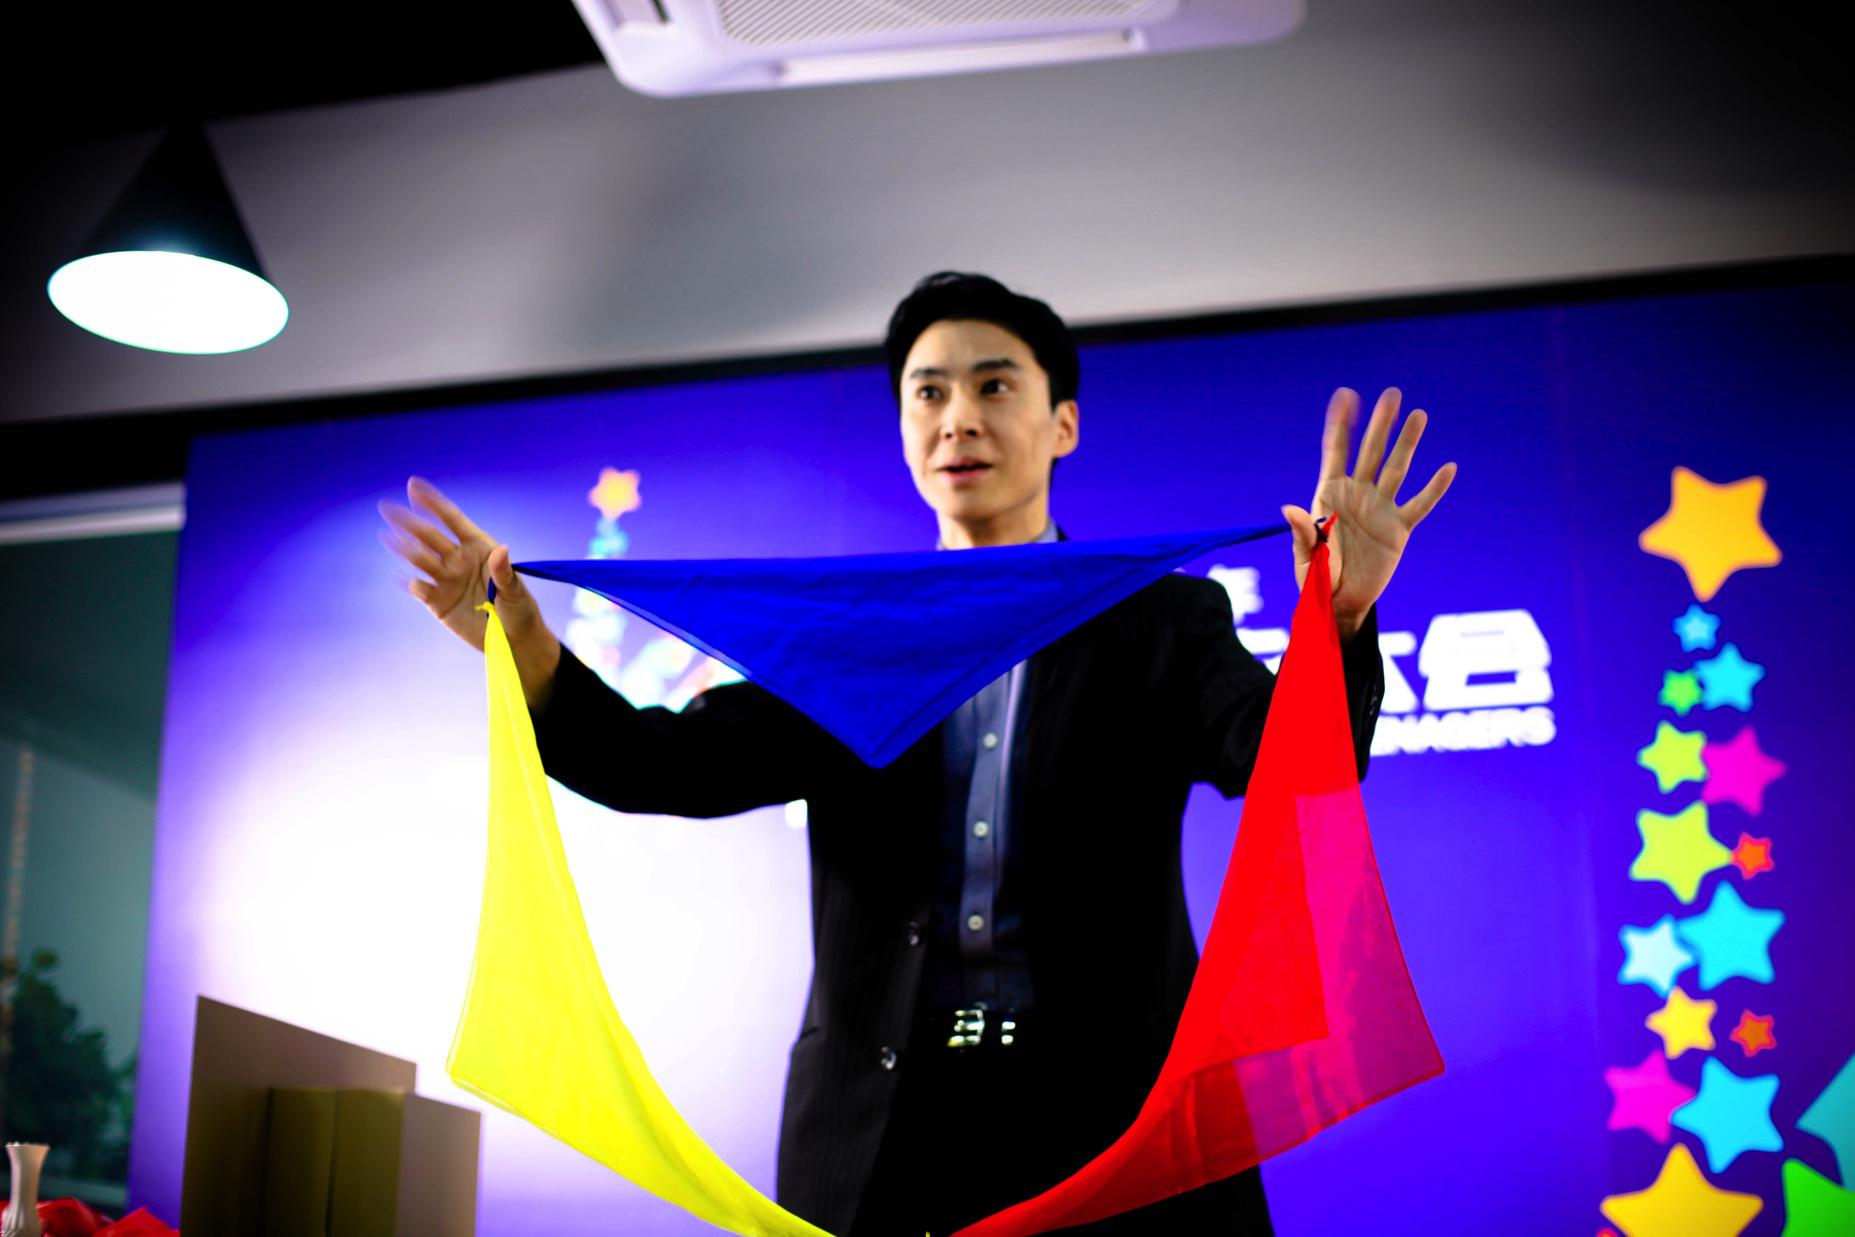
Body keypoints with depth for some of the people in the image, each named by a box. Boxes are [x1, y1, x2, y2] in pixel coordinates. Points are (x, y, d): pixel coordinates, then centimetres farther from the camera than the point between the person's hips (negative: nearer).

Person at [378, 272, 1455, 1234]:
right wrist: (525, 647, -15)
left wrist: (1337, 622, -31)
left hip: (1107, 1120, -1)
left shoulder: (1161, 624, 6)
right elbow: (674, 765, 2)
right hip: (880, 1131, 2)